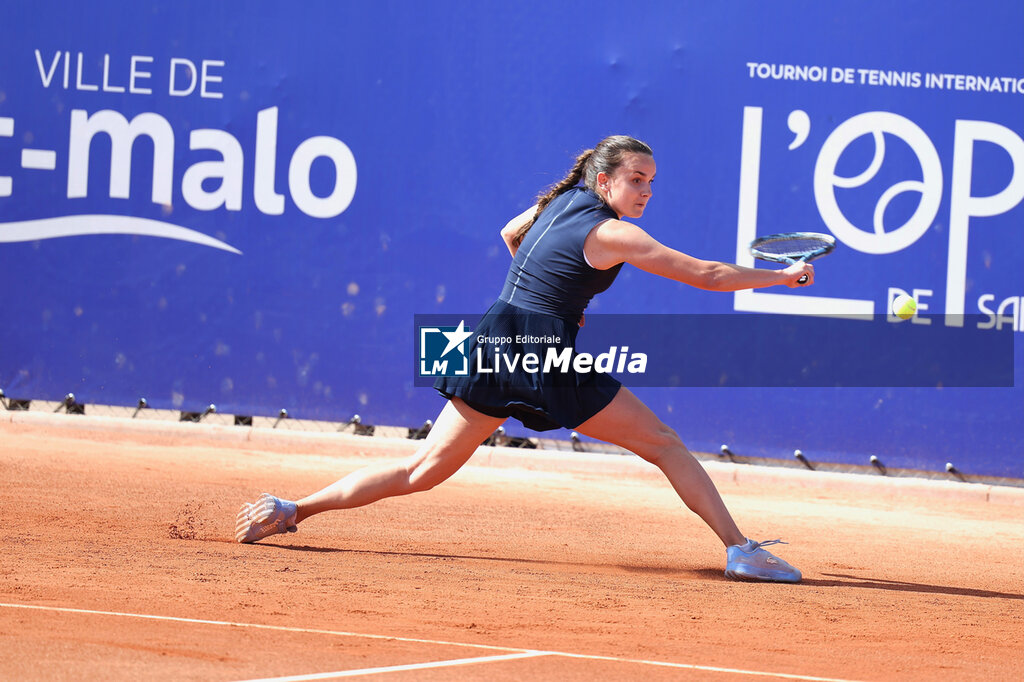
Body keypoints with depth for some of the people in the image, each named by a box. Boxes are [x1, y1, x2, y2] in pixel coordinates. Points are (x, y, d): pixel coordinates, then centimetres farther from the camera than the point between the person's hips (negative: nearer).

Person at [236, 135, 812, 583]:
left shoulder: (558, 202, 13)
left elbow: (510, 234, 35)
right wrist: (784, 277, 2)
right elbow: (707, 275, -7)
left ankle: (289, 510, 6)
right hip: (548, 358, -7)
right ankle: (741, 550, -4)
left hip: (496, 338, 7)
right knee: (665, 445, 2)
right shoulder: (612, 235, -8)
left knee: (424, 469, 11)